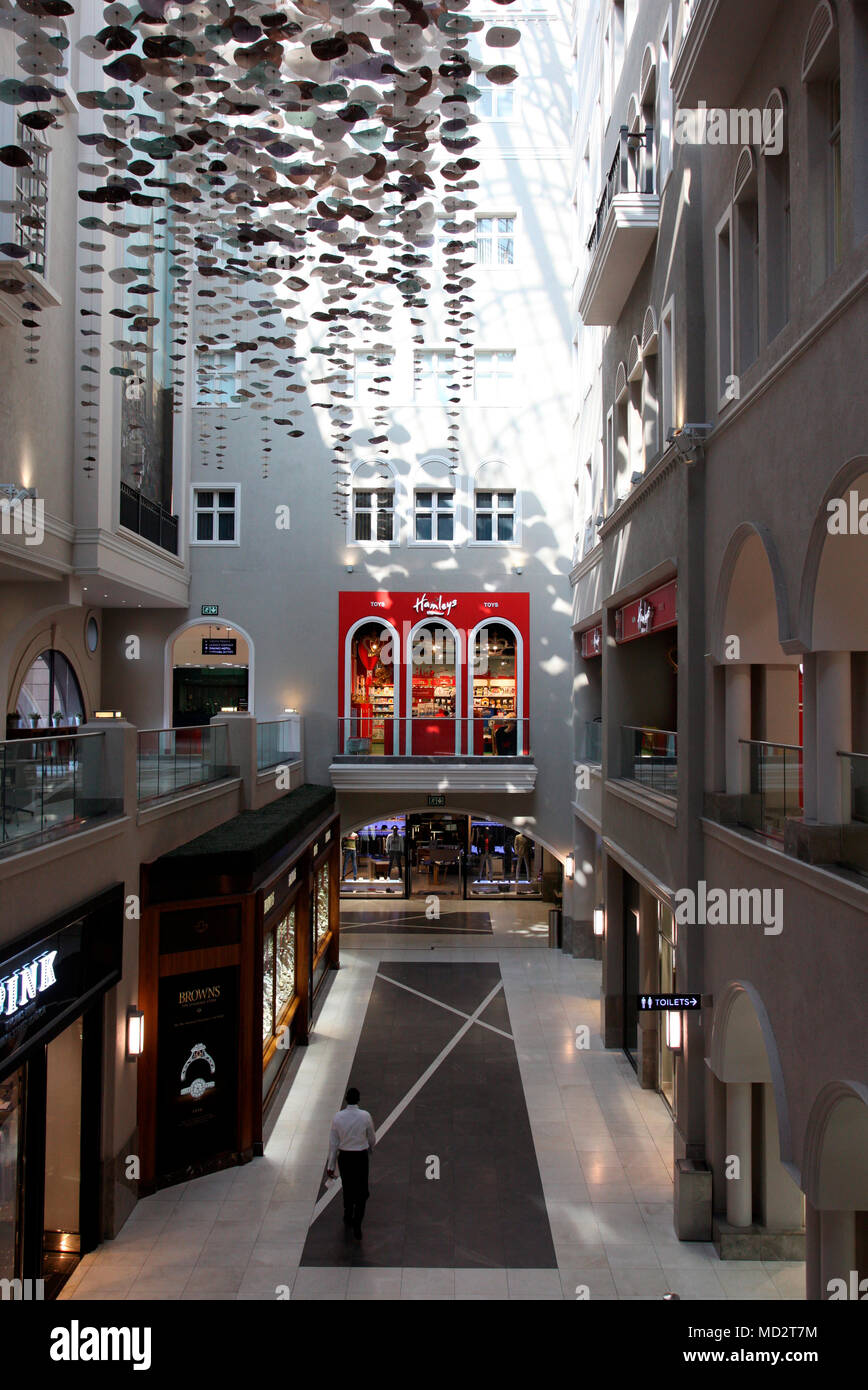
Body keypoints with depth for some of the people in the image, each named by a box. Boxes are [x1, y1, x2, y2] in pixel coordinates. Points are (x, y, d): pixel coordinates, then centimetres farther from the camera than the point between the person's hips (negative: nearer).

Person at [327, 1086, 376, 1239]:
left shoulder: (338, 1117, -11)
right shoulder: (365, 1116, -14)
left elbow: (333, 1142, -6)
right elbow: (372, 1138, 0)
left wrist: (331, 1165, 2)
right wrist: (370, 1147, 24)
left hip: (344, 1156, 2)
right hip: (361, 1156, -2)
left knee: (347, 1188, 23)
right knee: (361, 1191, 9)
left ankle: (348, 1218, 39)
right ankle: (357, 1224, -2)